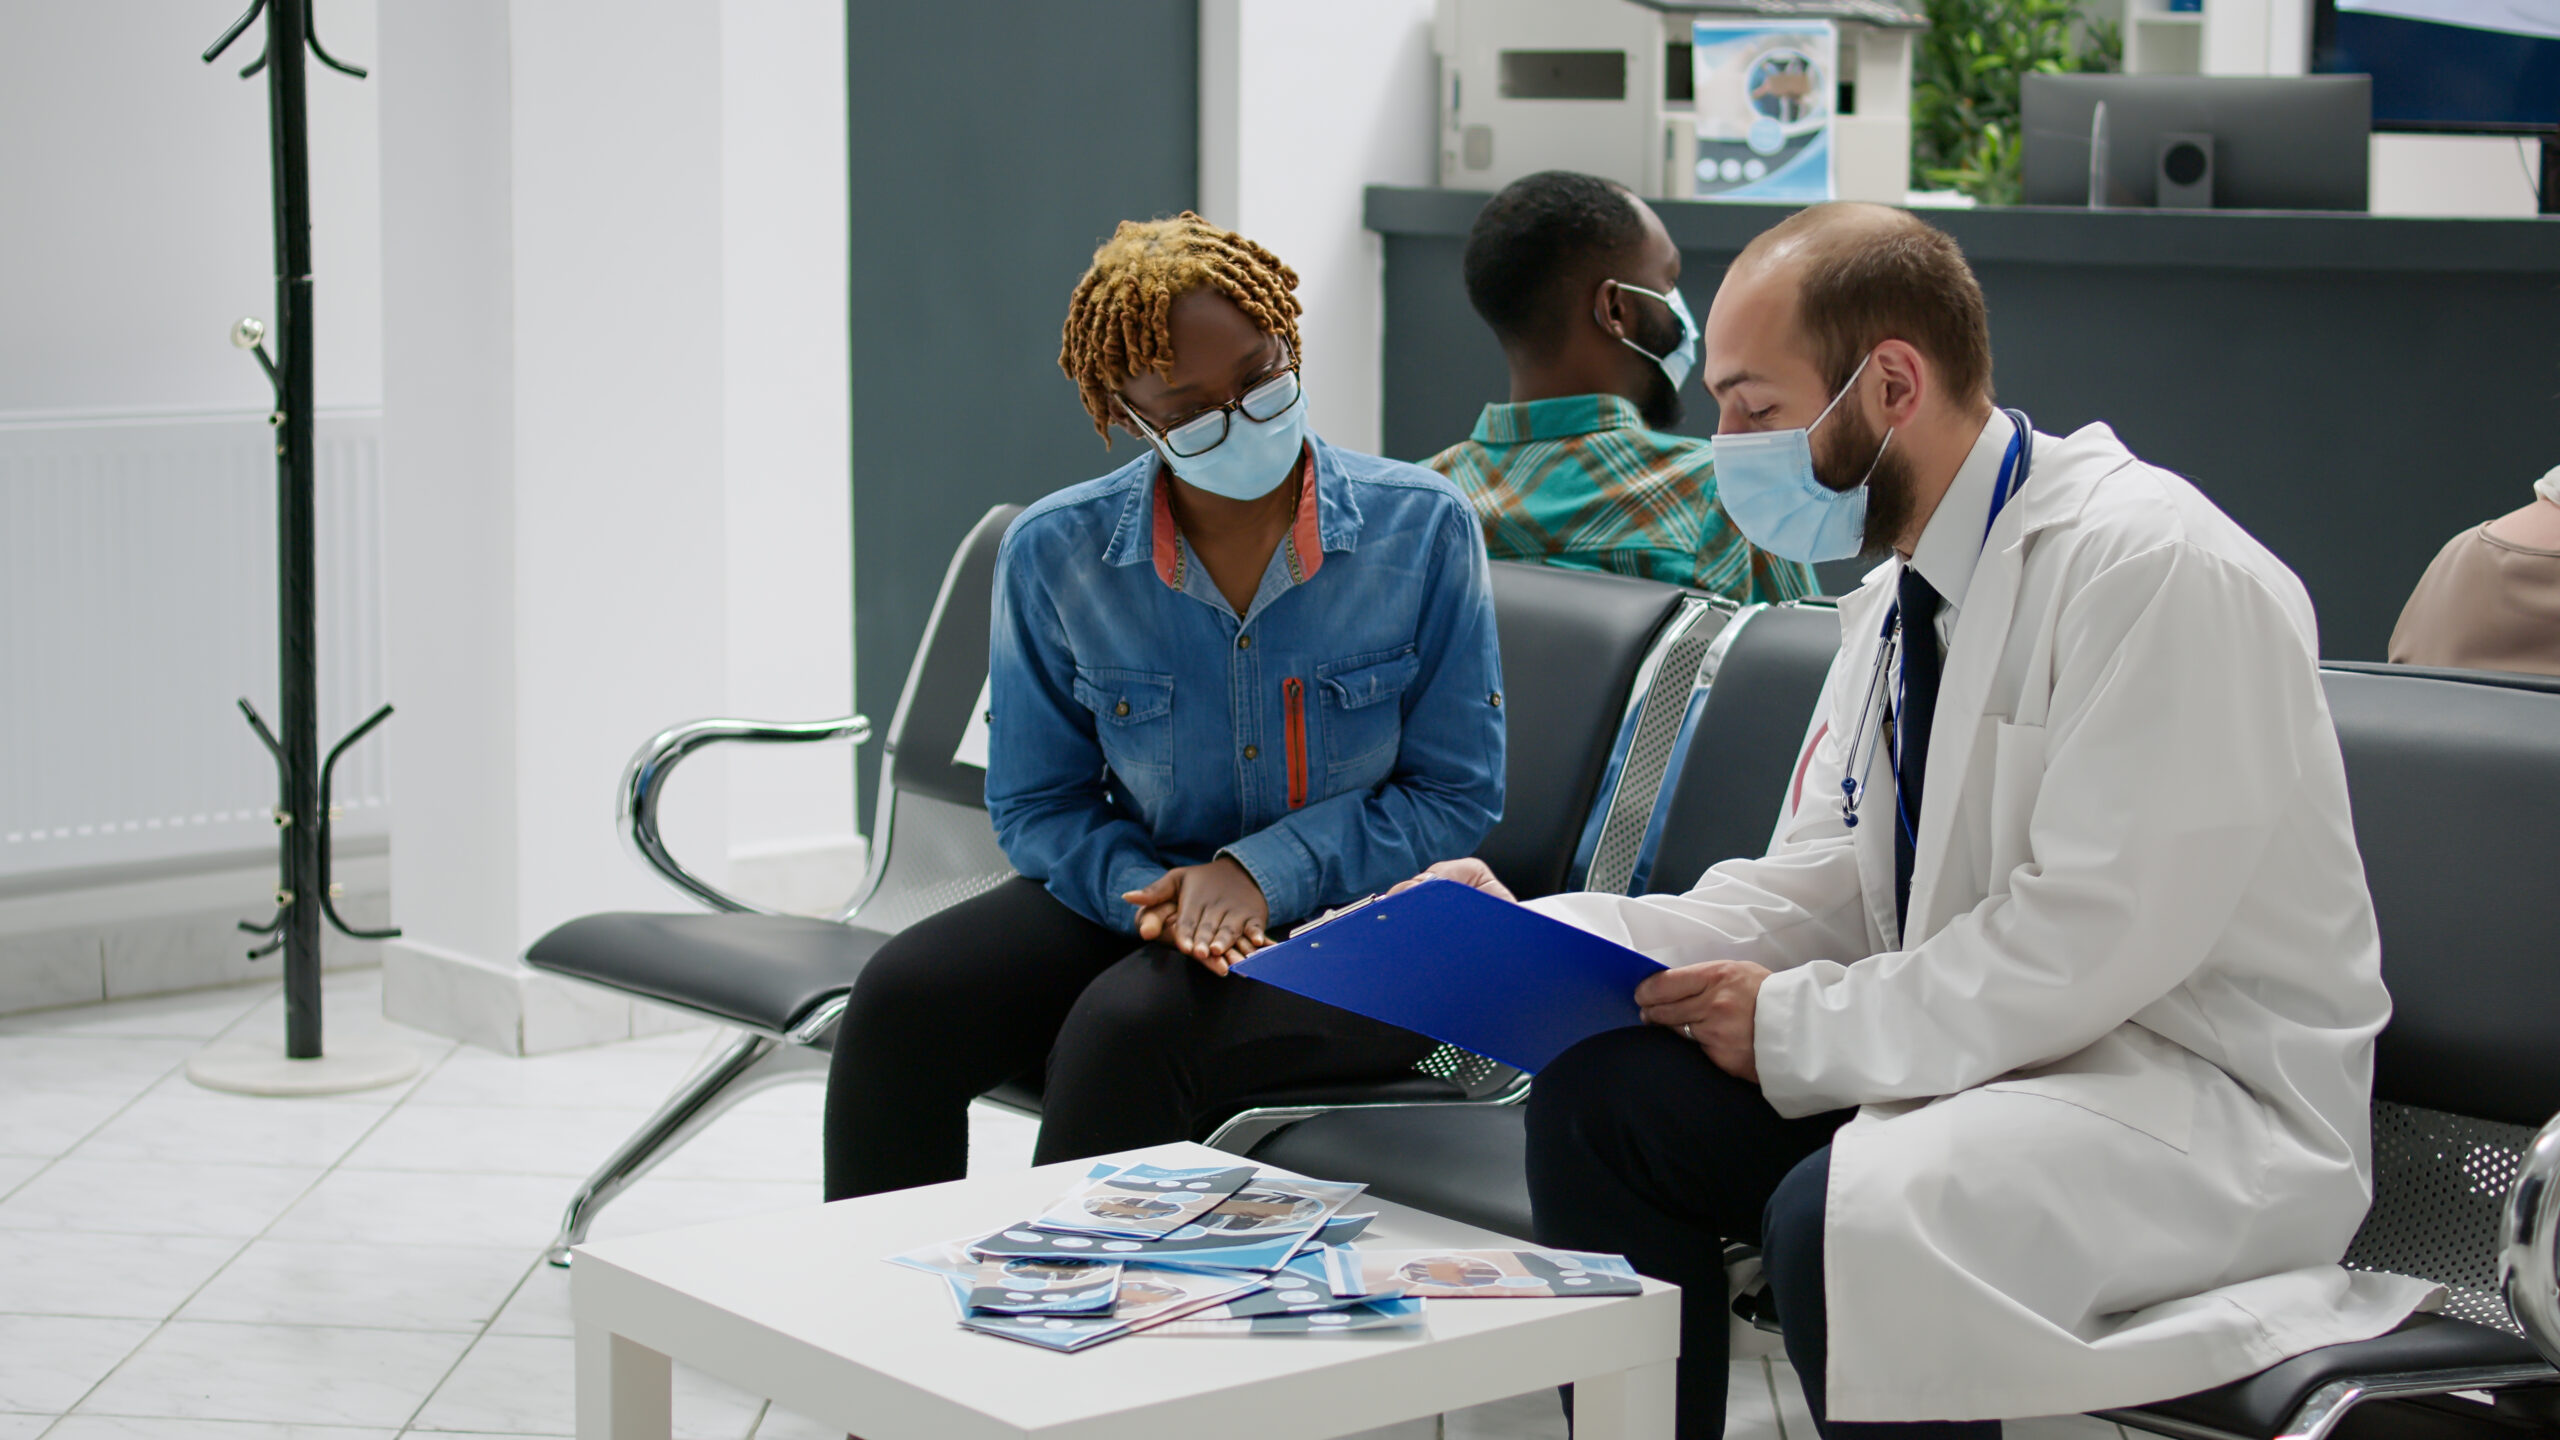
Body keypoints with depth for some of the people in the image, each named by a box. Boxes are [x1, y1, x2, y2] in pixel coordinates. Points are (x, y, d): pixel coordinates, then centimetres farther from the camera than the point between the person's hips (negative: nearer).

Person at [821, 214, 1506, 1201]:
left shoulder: (1423, 529, -7)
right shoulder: (1053, 554, -3)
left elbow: (1457, 794, -3)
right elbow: (1037, 804, 6)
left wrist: (1260, 872, -17)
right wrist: (1148, 890, -16)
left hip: (1354, 930, -3)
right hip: (1138, 889, 3)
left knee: (1129, 1026, -33)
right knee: (902, 999, -22)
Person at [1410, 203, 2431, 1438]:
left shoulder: (2157, 570, -18)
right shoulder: (1895, 601, 11)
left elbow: (2089, 942, -23)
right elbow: (1820, 894, 11)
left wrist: (1797, 1028, -16)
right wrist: (1529, 936, -2)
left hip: (2205, 1098, -8)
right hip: (1980, 1053, 9)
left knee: (1843, 1213, -33)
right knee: (1599, 1088, -7)